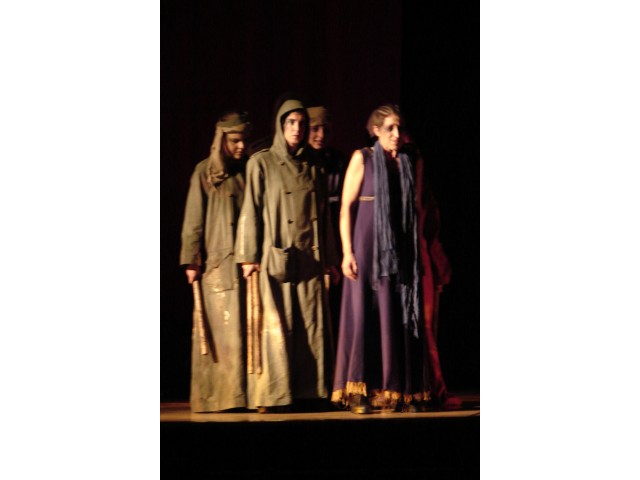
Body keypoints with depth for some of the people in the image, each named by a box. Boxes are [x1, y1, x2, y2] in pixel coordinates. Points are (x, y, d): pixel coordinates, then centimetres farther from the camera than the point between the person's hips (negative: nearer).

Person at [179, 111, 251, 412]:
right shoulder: (205, 172, 3)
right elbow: (194, 220, 0)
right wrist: (191, 260, -7)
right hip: (218, 263, -3)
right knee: (224, 332, -5)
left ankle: (249, 394, 3)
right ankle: (222, 396, -3)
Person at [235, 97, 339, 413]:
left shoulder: (315, 167, 13)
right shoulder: (261, 163, 1)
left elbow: (324, 215, 15)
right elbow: (251, 211, -2)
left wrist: (329, 259, 11)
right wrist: (249, 257, -9)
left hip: (309, 259, 4)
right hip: (274, 257, -4)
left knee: (310, 326, 0)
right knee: (275, 326, -7)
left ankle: (306, 392, 4)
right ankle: (270, 396, -4)